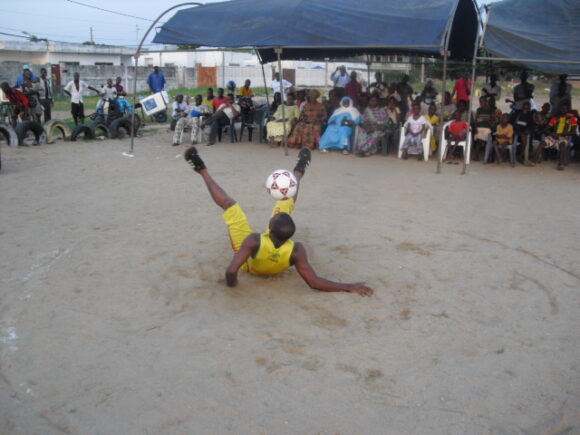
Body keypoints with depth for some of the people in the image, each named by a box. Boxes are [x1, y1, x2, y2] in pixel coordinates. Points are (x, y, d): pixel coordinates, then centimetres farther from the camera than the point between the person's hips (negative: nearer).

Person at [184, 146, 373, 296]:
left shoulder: (254, 241, -49)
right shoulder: (296, 251, -42)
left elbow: (231, 271, -51)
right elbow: (315, 282, -39)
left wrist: (231, 284, -29)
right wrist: (350, 286, -41)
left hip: (248, 263, -2)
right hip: (275, 268, 2)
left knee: (230, 205, 0)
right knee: (284, 205, 5)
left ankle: (202, 171, 23)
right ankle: (298, 173, 35)